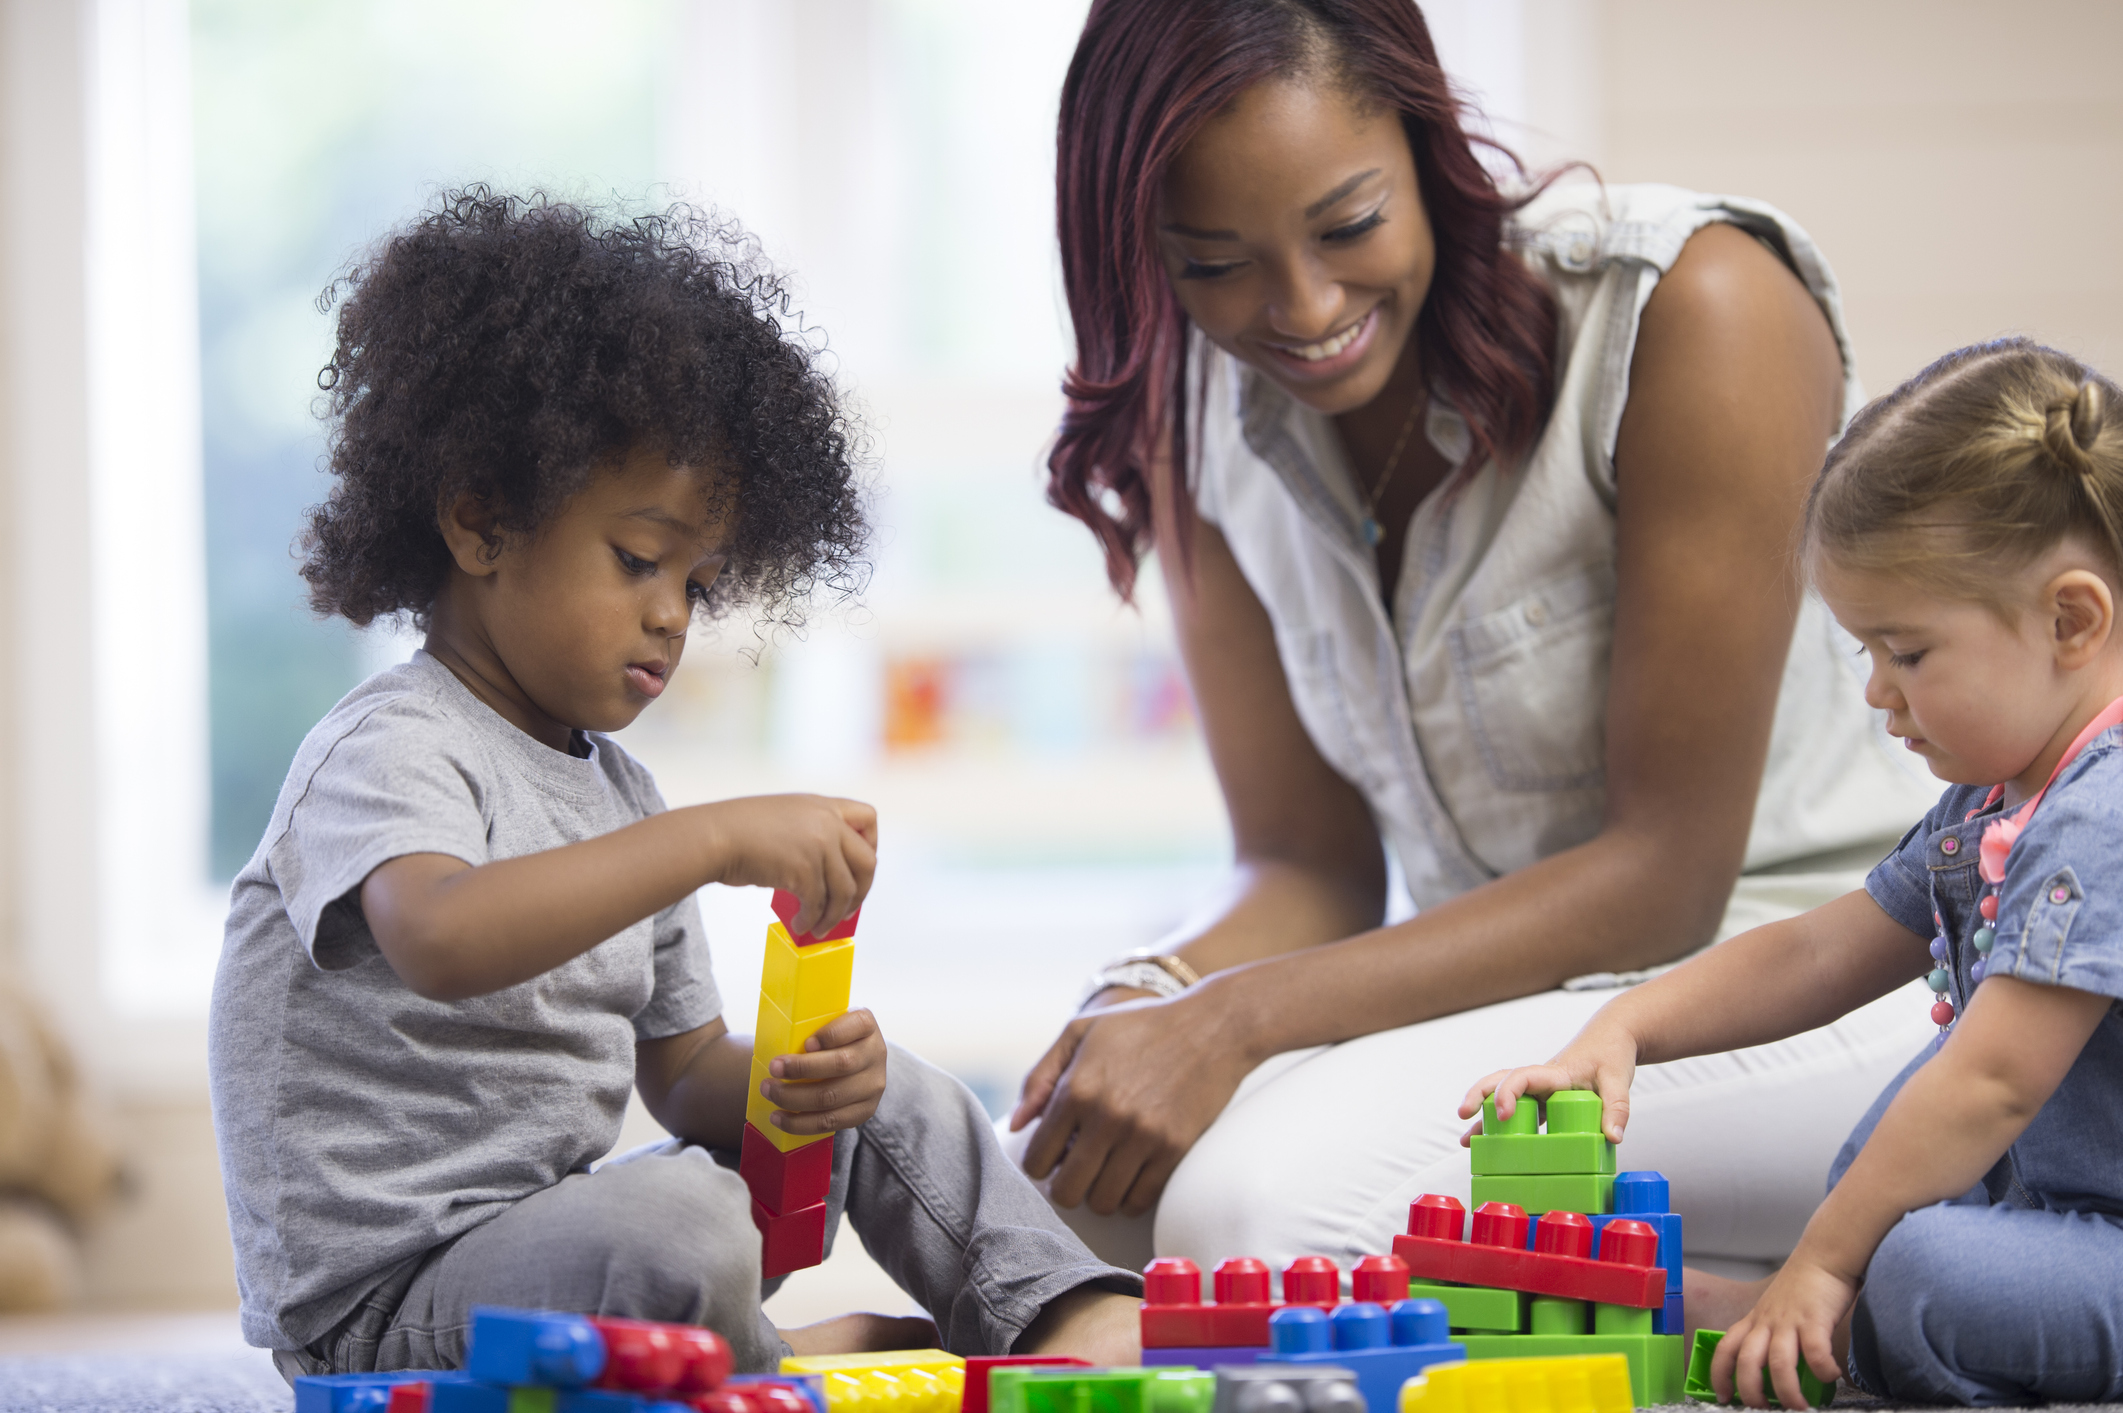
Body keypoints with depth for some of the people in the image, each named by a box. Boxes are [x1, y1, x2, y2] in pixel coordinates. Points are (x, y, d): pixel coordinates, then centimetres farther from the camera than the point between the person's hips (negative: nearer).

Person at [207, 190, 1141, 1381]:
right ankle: (779, 1369, -7)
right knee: (682, 1228, -35)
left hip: (553, 1246, 9)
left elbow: (685, 1075, 17)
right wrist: (717, 841, -40)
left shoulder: (620, 794, 14)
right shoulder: (389, 753, -15)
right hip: (378, 1304, -9)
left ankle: (1071, 1317, 4)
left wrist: (795, 1080, -8)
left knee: (889, 1096, 10)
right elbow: (439, 941, -39)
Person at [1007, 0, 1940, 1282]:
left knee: (1261, 1189, -30)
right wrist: (1157, 998, -21)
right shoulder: (1203, 408, 1)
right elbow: (1309, 861, 4)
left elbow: (1667, 873, -17)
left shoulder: (1695, 310, -18)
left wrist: (1235, 1021, -25)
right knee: (1033, 1180, -20)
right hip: (1497, 984, 6)